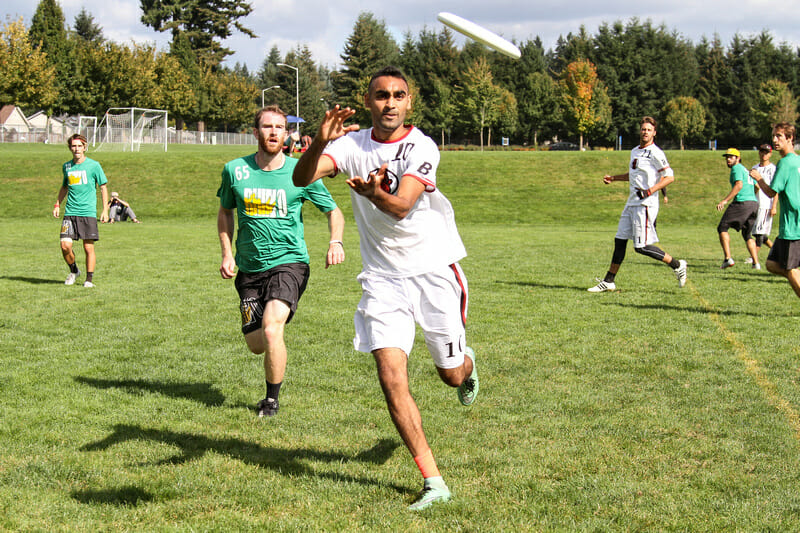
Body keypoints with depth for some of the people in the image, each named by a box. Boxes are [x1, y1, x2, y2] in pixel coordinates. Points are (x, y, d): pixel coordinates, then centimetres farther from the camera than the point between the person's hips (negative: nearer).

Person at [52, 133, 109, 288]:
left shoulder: (93, 165, -1)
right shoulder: (66, 166, 11)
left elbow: (103, 187, 3)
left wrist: (105, 210, -3)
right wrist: (57, 204, 18)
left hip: (88, 213, -3)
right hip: (70, 213, 3)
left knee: (88, 247, -3)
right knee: (65, 245, -8)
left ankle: (89, 279, 10)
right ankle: (73, 271, 17)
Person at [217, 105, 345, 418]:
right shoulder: (235, 170, 0)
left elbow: (333, 211, 7)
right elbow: (225, 211, 18)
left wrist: (336, 241, -12)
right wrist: (227, 253, 7)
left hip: (289, 261, -3)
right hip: (249, 268, 3)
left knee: (271, 328, -25)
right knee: (256, 344, 5)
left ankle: (272, 399, -3)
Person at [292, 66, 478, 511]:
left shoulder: (421, 148, -13)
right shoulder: (353, 145, -2)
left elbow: (400, 206, -27)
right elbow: (301, 178, -17)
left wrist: (375, 192, -49)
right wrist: (321, 141, -36)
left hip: (434, 269, -2)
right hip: (383, 276, 2)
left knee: (451, 374, 10)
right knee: (391, 375, -13)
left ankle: (467, 363, 51)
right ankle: (434, 482, -6)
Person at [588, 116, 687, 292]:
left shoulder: (655, 153, -11)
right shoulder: (635, 151, 16)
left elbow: (670, 177, -14)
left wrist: (652, 189, -25)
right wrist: (613, 178, 26)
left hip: (646, 204, -8)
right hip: (632, 203, 8)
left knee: (641, 247, -9)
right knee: (620, 240, 8)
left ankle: (677, 265, 6)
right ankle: (609, 281, 15)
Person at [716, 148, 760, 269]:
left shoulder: (737, 168, -3)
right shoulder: (745, 170, 25)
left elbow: (739, 185, -19)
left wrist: (725, 200, -24)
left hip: (742, 203, -9)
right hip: (754, 203, 9)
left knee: (722, 228, 1)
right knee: (747, 235, 18)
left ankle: (728, 258, -9)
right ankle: (756, 263, 7)